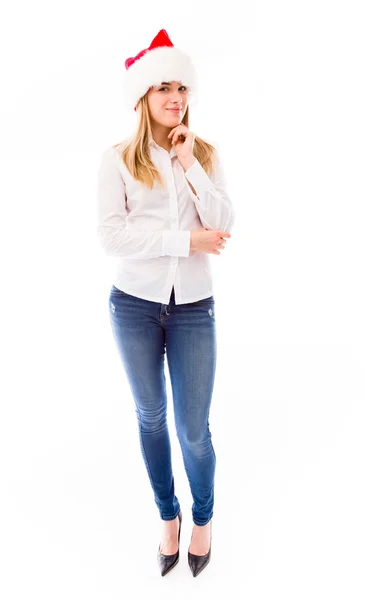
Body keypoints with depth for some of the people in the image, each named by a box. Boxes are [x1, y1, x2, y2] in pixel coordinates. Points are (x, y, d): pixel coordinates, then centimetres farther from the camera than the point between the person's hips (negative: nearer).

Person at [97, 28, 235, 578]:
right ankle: (168, 516, 40)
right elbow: (111, 236, -13)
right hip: (135, 305, 0)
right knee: (151, 418, 15)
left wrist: (189, 166, -13)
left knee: (194, 429, 5)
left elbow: (223, 227, -6)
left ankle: (203, 518, 35)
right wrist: (184, 239, -17)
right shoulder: (118, 159, -4)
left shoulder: (206, 155, 3)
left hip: (194, 306, 1)